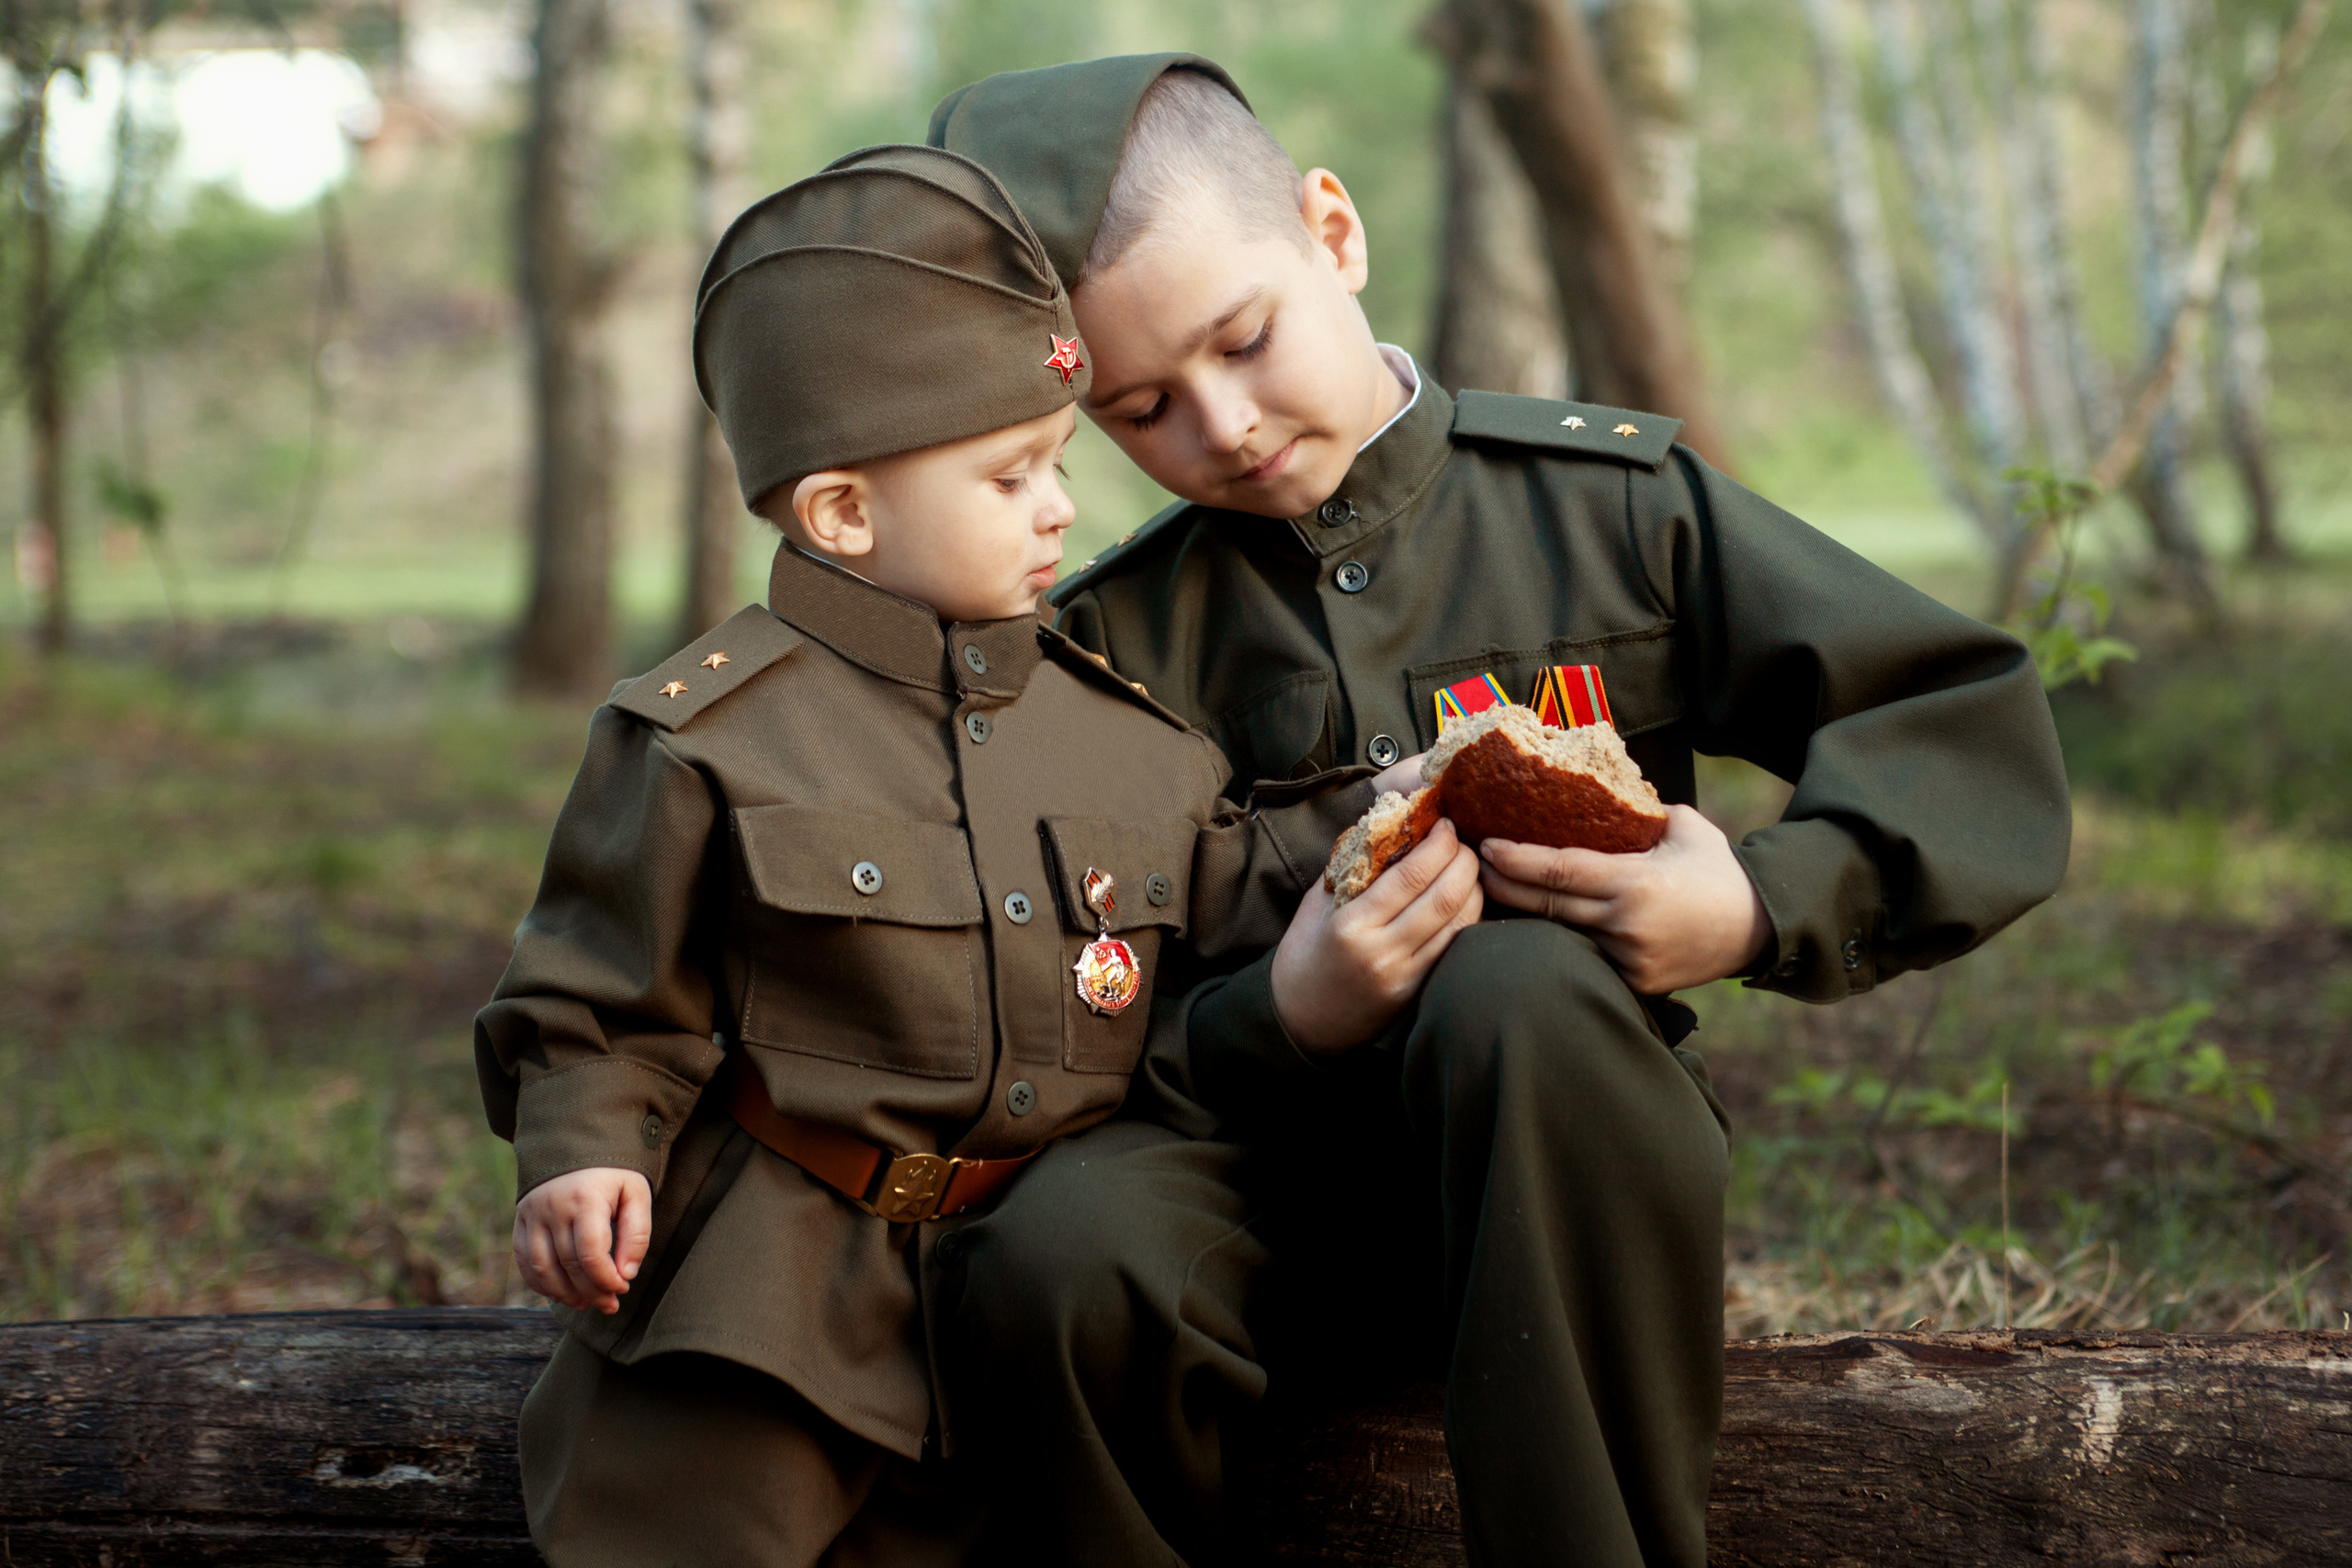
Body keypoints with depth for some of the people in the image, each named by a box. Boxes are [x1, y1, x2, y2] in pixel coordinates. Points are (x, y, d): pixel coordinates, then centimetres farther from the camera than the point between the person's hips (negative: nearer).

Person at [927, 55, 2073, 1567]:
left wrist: (1761, 908, -13)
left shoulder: (1609, 505, 4)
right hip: (1292, 1197, 1)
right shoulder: (1111, 645, 6)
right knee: (1054, 1257, -33)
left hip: (1571, 1158, -1)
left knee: (1515, 987, -36)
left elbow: (1979, 734, 4)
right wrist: (1278, 1016, -20)